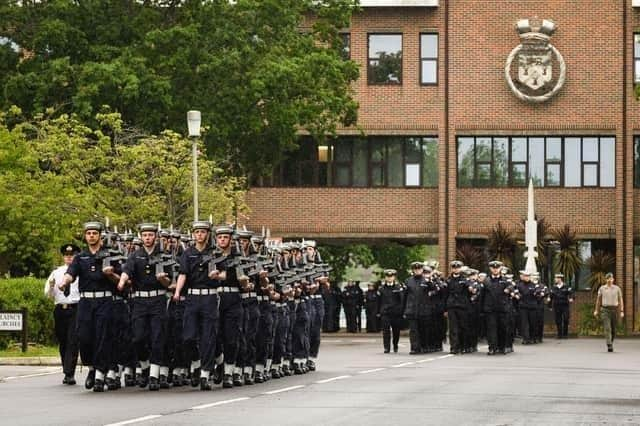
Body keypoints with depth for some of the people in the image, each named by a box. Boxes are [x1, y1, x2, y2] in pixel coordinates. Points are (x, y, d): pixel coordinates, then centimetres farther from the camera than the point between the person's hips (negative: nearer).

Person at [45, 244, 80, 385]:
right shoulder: (56, 272, 12)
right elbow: (48, 294, 12)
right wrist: (51, 285, -8)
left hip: (76, 309, -4)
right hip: (60, 310, 4)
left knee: (73, 342, -12)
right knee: (62, 342, 9)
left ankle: (69, 374, -15)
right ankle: (68, 373, 19)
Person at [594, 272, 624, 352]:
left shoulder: (617, 289, 3)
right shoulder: (602, 288, 5)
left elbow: (620, 301, 3)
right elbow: (598, 300, 13)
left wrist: (622, 312, -5)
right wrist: (596, 310, 11)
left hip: (614, 310, 1)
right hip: (605, 310, -1)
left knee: (613, 329, 9)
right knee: (607, 328, -14)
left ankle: (611, 343, 31)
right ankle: (609, 346, -21)